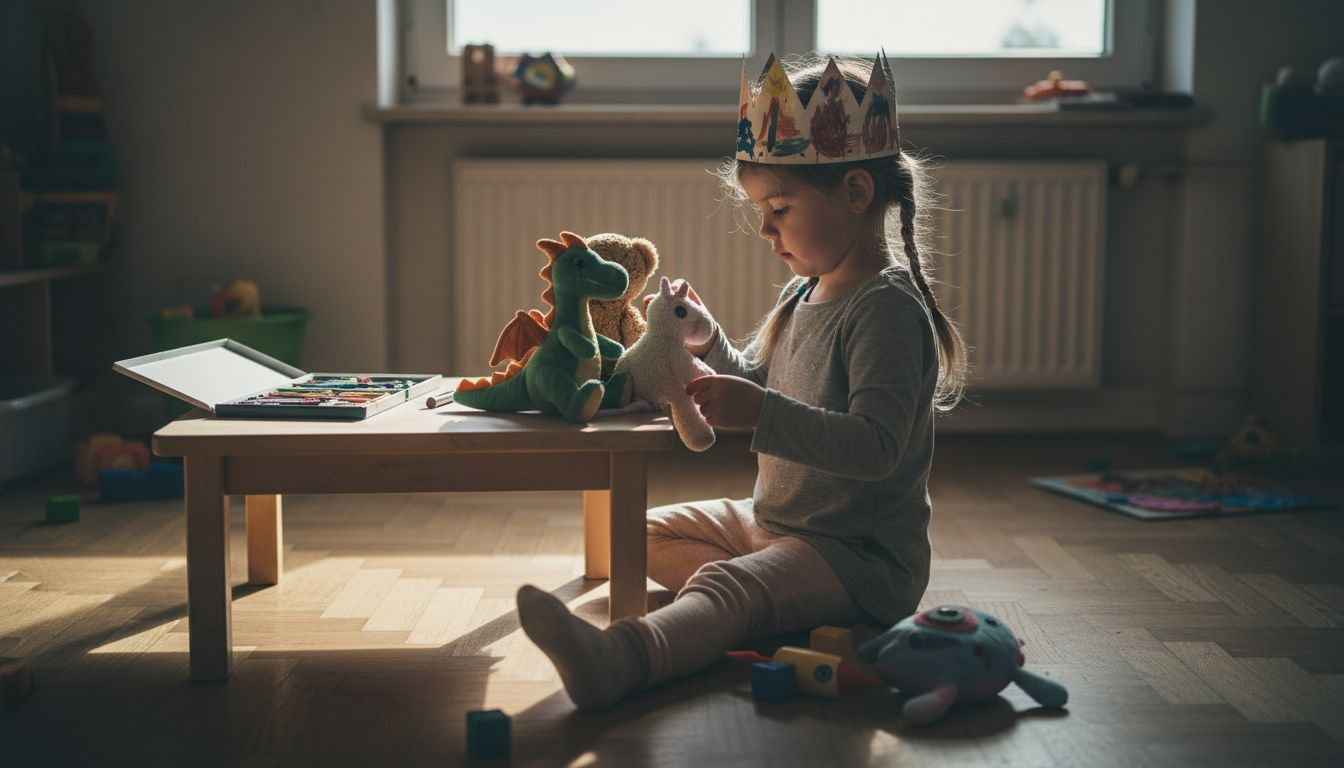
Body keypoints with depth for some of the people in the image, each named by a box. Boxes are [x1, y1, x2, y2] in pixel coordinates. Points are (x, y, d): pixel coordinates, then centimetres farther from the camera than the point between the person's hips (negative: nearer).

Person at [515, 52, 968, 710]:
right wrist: (707, 343, 4)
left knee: (731, 586, -38)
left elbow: (877, 447, -31)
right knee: (649, 534, 17)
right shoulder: (802, 292, 10)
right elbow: (758, 381, 24)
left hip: (864, 553, -10)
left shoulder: (887, 308, -20)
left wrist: (761, 412, -39)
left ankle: (619, 659, -63)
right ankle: (746, 599, -4)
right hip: (773, 521, 11)